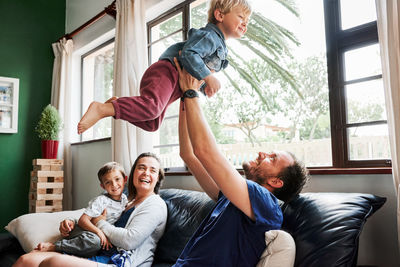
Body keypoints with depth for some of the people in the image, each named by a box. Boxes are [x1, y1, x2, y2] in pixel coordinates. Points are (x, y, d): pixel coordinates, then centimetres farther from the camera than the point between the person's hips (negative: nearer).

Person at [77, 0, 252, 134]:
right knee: (151, 107, -35)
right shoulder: (209, 36, -6)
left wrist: (205, 87, 12)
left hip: (178, 84, 10)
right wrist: (208, 77, -22)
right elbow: (188, 53, -23)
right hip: (166, 71, -10)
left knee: (151, 124, 9)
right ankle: (102, 109, -30)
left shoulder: (221, 47, 25)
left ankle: (117, 105, 11)